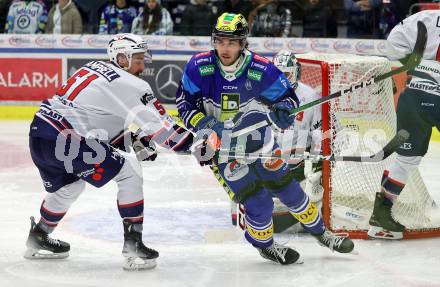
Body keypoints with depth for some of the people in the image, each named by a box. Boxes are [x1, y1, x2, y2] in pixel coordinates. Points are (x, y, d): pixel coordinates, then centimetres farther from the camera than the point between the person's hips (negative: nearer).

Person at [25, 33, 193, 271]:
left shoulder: (95, 68, 19)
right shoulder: (129, 84, -6)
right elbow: (160, 126, -9)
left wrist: (131, 141, 17)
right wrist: (193, 144, -1)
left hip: (39, 133, 9)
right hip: (63, 139, -9)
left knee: (70, 185, 34)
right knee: (130, 173, -1)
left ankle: (38, 240, 49)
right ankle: (133, 245, -5)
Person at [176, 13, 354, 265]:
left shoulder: (261, 69, -19)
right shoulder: (199, 67, -18)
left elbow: (288, 97, -7)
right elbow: (184, 102, -4)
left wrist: (281, 110, -30)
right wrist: (201, 124, -20)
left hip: (258, 139, 1)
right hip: (222, 148, -1)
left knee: (288, 189, 8)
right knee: (259, 203, -9)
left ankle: (321, 233, 29)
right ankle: (265, 245, 19)